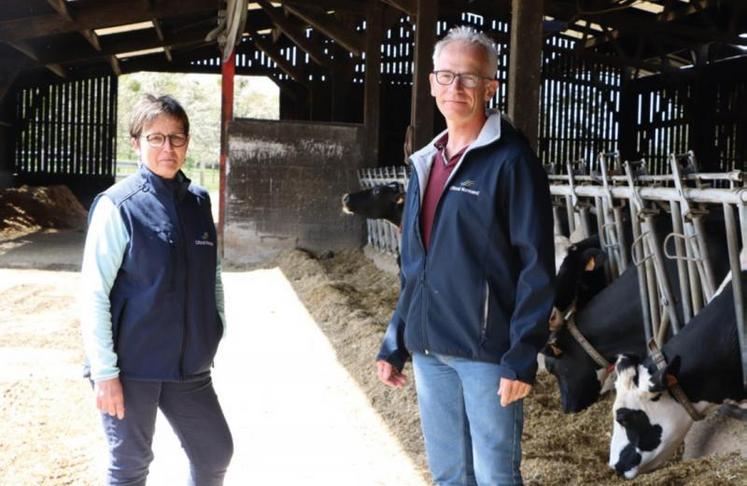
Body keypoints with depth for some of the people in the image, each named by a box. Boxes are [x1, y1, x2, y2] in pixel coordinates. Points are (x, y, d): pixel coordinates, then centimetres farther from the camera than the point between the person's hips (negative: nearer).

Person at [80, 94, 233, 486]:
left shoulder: (198, 202, 4)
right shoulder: (118, 206, -12)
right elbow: (93, 295, -12)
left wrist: (214, 336, 12)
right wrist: (104, 372, -14)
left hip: (189, 365, 5)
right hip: (132, 366, -5)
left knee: (216, 452, 13)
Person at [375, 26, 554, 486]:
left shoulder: (511, 159, -9)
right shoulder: (427, 162, 12)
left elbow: (536, 265, -13)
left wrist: (522, 357, -17)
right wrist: (395, 343, 15)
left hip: (487, 350, -7)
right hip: (429, 348, 7)